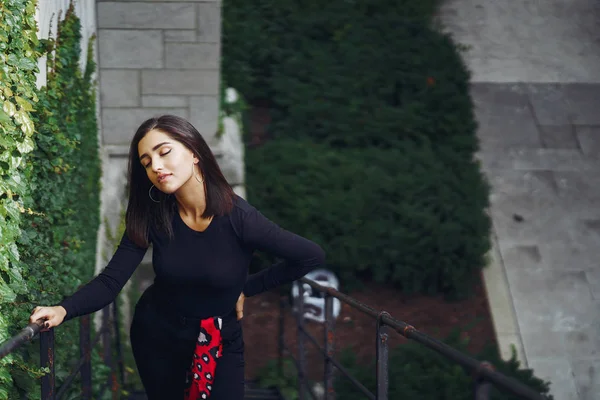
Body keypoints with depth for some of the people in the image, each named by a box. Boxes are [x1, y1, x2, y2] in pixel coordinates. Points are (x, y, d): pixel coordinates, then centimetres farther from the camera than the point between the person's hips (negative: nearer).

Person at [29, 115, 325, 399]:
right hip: (156, 335, 3)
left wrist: (247, 288, -8)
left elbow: (313, 256, -16)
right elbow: (110, 281, -18)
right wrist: (64, 310, -37)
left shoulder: (237, 217, -23)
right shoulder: (152, 215, -14)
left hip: (220, 342, -2)